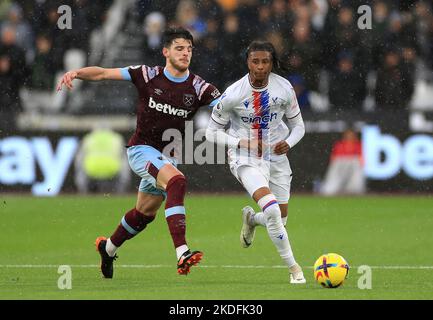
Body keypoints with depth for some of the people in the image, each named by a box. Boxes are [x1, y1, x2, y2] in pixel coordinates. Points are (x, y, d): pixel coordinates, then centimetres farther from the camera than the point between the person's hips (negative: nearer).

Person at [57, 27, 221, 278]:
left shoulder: (198, 87, -5)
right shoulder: (148, 76, -8)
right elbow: (103, 73, -7)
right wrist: (76, 73, -23)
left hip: (167, 157, 5)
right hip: (142, 149, -5)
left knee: (145, 213, 18)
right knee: (177, 181, -31)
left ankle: (109, 248, 47)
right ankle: (182, 253, -42)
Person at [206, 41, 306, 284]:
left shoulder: (284, 88, -8)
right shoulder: (233, 95, -16)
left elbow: (298, 126, 4)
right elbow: (213, 132, -5)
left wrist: (288, 143, -17)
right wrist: (241, 142, -21)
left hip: (276, 156, 4)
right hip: (246, 158, -4)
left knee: (280, 219, 8)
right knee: (272, 210, -26)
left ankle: (251, 219, 44)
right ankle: (293, 267, -13)